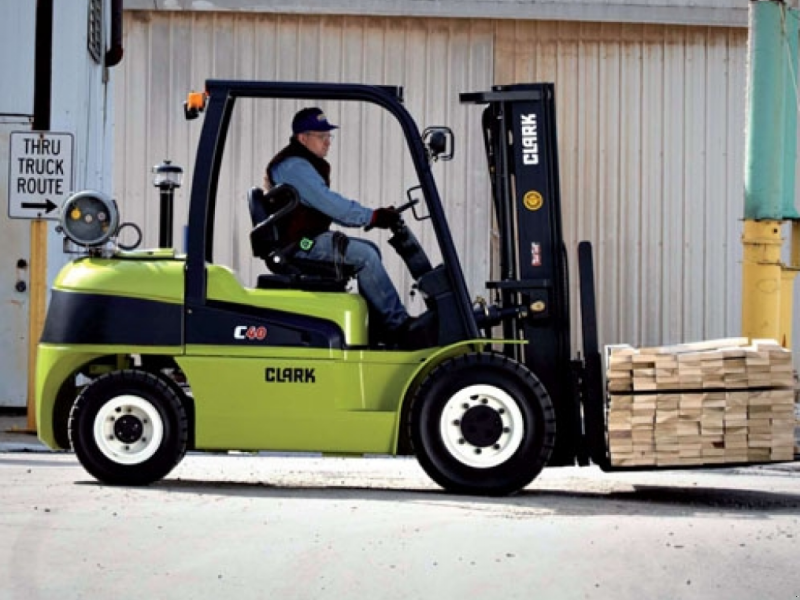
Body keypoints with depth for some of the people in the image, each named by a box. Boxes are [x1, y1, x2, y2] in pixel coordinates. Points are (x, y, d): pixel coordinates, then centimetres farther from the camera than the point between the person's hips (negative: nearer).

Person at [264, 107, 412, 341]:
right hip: (299, 243, -11)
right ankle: (397, 325, -16)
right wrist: (373, 217, -22)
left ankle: (376, 328, 4)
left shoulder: (304, 164, 19)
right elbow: (330, 203, -24)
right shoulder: (294, 166, -16)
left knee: (370, 250, 9)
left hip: (309, 238, 11)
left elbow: (330, 207, 19)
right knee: (365, 256, -20)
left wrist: (373, 217, 8)